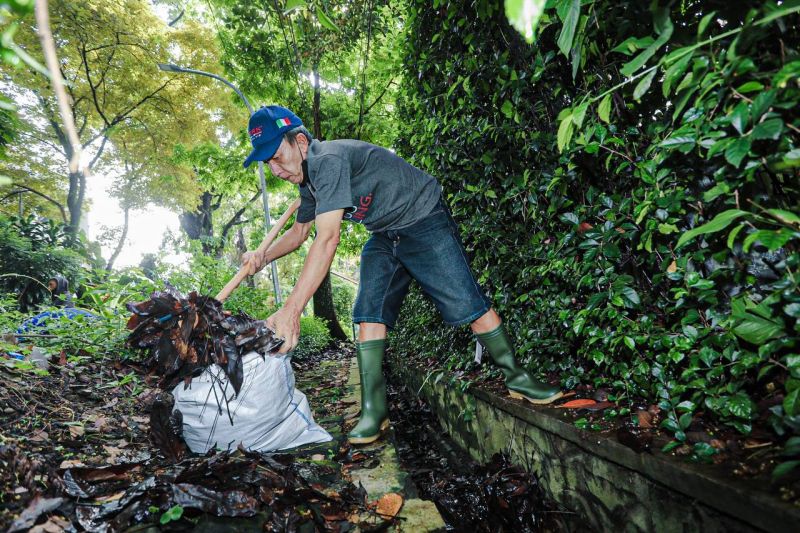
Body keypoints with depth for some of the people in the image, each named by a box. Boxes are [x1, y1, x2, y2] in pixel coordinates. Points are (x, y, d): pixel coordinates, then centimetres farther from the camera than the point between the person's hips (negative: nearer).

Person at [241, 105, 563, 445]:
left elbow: (328, 239, -37)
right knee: (369, 314, -7)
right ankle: (374, 410, -3)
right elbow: (299, 231, 19)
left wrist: (291, 309, -40)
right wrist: (264, 257, 1)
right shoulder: (308, 177, 5)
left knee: (467, 305, -11)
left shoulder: (329, 160, -27)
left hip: (424, 222, -8)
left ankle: (516, 377, 8)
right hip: (384, 238, 9)